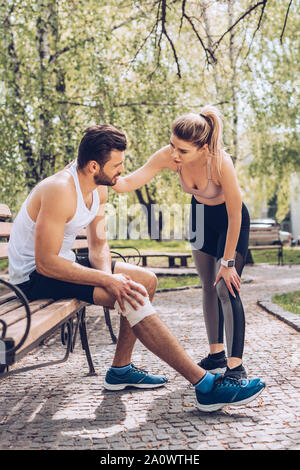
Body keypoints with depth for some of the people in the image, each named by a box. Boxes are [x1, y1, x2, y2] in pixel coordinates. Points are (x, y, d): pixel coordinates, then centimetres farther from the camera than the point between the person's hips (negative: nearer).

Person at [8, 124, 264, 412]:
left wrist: (107, 275, -15)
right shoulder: (60, 191, -27)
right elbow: (46, 263, -30)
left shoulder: (98, 190, 2)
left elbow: (98, 243, 6)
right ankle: (206, 386, -23)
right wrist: (107, 280, -31)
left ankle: (120, 370, 11)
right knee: (133, 296, -25)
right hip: (34, 276, -9)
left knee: (146, 281, 4)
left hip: (60, 263, 10)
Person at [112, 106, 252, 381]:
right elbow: (127, 183, -26)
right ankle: (216, 354, 22)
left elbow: (235, 217, -27)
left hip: (230, 221, -5)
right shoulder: (168, 156, -25)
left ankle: (236, 366, -9)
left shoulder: (220, 162, -37)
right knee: (209, 287, 10)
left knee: (226, 288, -15)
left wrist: (228, 262, -22)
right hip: (201, 216, 5)